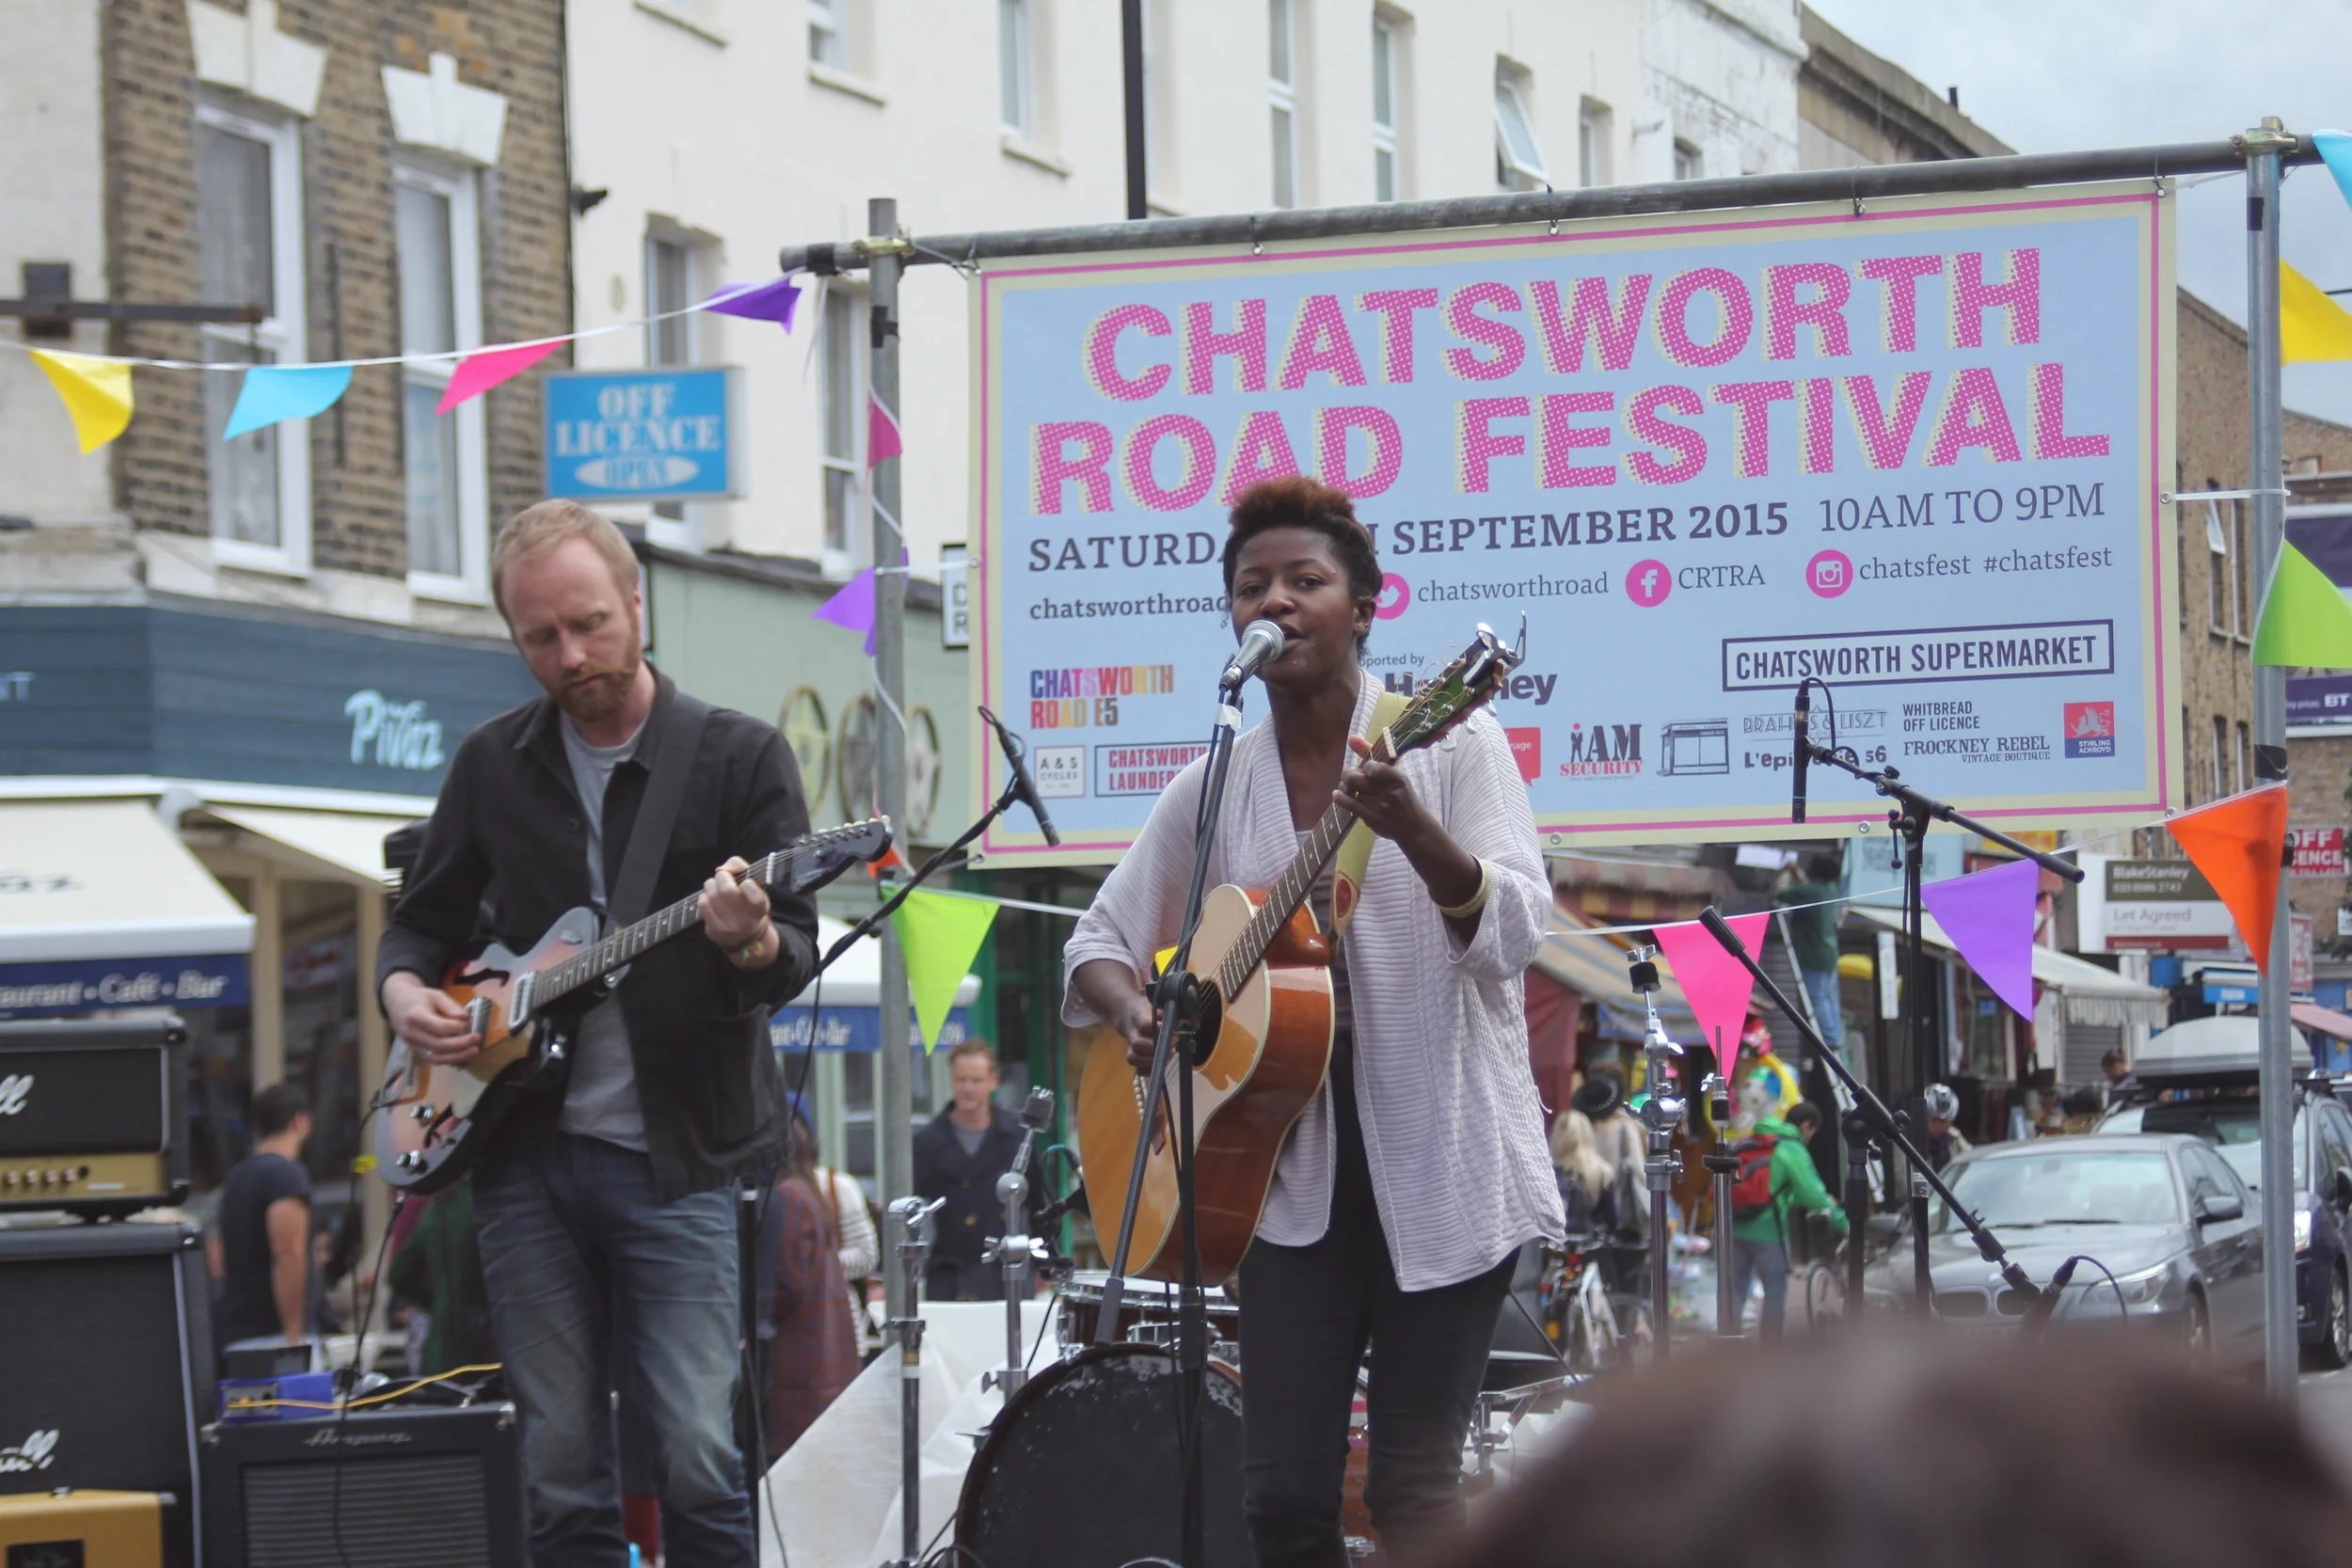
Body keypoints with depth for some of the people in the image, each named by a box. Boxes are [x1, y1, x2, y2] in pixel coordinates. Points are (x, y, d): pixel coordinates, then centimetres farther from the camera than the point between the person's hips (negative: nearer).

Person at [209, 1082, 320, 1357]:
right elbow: (288, 1255, -20)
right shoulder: (286, 1173, -11)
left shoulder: (236, 1176, 18)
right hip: (271, 1332, -9)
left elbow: (217, 1260, 23)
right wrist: (294, 1332, -21)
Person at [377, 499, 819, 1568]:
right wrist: (405, 991, -2)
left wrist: (753, 945, -28)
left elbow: (799, 956, -4)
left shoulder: (739, 756, 0)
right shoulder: (492, 765, 11)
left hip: (675, 1158, -3)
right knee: (561, 1475, 4)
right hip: (524, 1154, 4)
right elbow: (422, 920, 20)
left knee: (699, 1461, -11)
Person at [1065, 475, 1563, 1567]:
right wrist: (1136, 1014, -7)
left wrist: (1412, 833, -32)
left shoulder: (1449, 744, -4)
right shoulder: (1217, 785, 8)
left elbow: (1515, 932, -15)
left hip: (1438, 1155, -4)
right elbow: (1100, 941, 15)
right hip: (1294, 1158, 4)